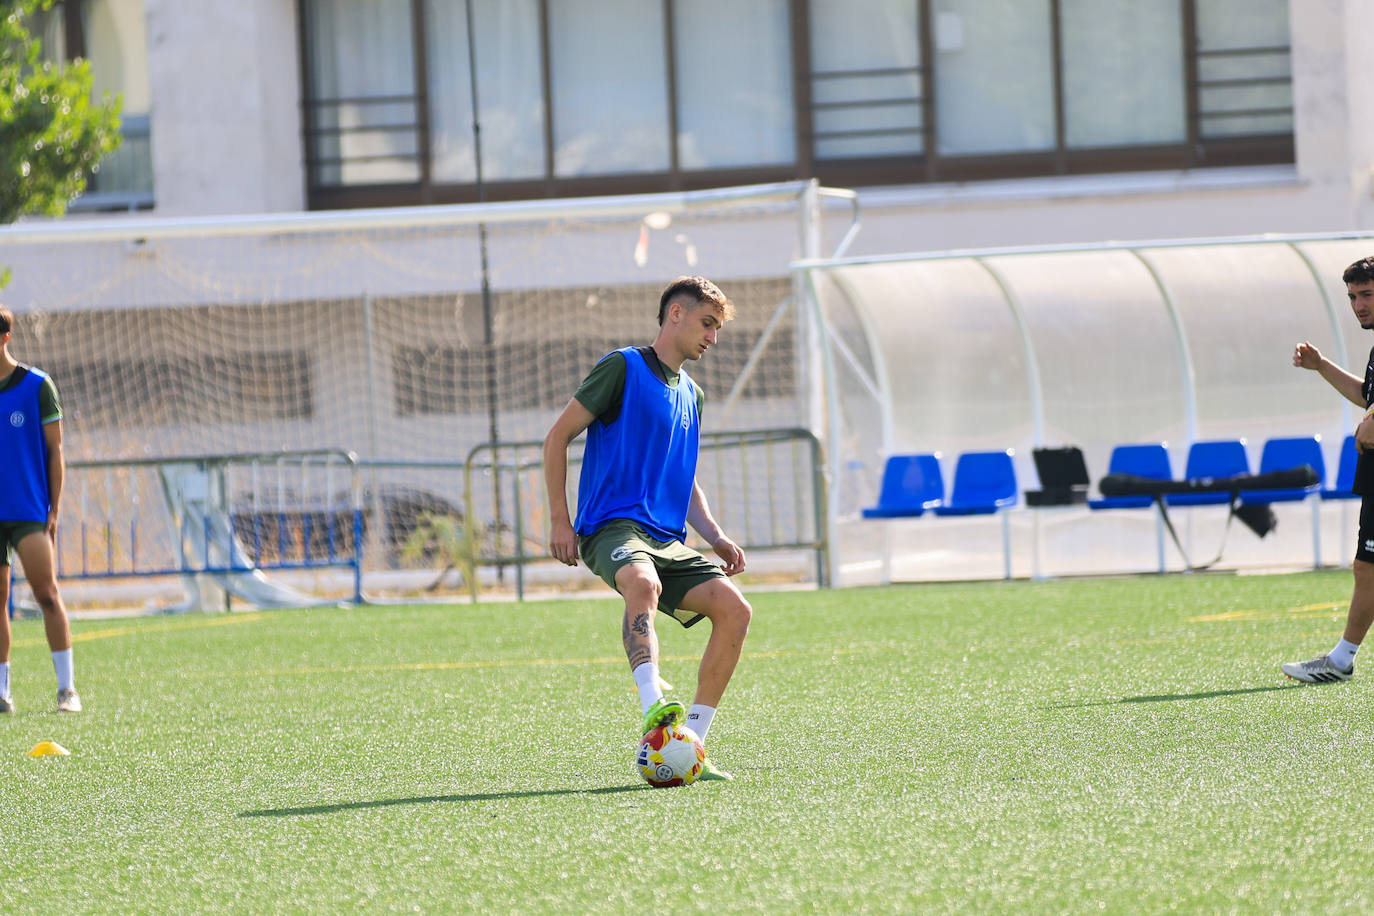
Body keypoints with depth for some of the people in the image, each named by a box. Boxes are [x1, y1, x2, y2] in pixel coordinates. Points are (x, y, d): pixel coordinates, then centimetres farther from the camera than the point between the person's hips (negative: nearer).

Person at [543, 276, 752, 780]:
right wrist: (559, 520, -7)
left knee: (734, 608, -15)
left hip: (668, 540, 7)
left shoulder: (691, 395, 23)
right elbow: (557, 437, 0)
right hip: (613, 526, -7)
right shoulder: (624, 367, 1)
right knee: (643, 582, -39)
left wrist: (715, 536, 17)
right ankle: (654, 709, -57)